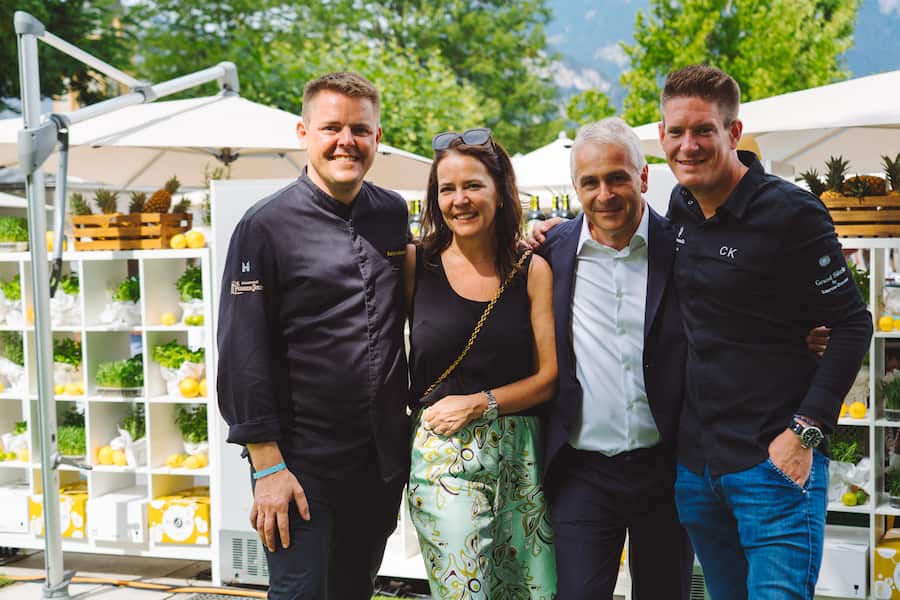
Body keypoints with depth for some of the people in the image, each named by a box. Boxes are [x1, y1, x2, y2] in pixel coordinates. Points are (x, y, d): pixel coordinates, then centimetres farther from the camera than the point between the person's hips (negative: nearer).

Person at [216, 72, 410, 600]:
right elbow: (243, 355, -12)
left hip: (384, 458, 5)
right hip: (302, 463, -5)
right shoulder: (267, 226, -10)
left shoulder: (394, 214, 6)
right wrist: (267, 467, -15)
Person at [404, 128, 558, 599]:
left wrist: (477, 404, -9)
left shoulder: (532, 270, 2)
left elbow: (549, 376, 0)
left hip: (519, 454, 2)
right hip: (441, 456, -1)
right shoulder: (416, 265, 1)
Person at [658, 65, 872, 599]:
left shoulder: (789, 212, -13)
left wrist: (805, 432, -18)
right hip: (694, 465, 7)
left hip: (776, 461, -7)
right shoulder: (680, 208, 7)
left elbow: (852, 324, -11)